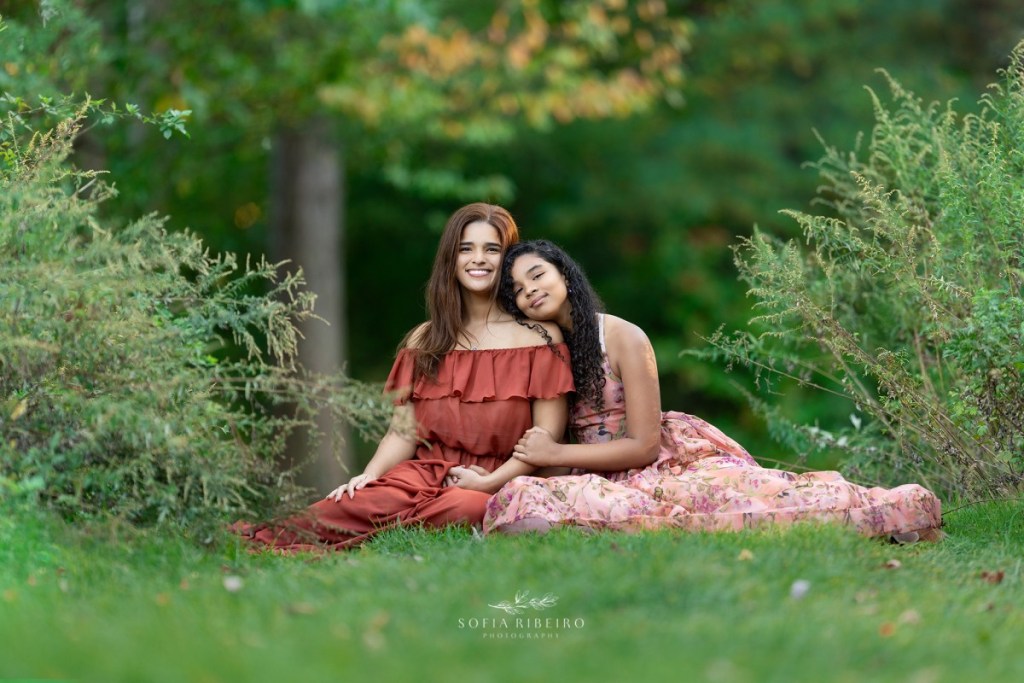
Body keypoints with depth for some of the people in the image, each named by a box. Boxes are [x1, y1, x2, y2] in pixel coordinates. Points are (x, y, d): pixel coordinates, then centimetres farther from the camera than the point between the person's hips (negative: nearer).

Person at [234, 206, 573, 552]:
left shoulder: (539, 337, 4)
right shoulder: (424, 341, 17)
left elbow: (547, 439, -2)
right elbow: (403, 432, 11)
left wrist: (488, 482, -14)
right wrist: (369, 474, -9)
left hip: (496, 487, -4)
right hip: (422, 475, 4)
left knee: (467, 508, -40)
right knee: (359, 498, -32)